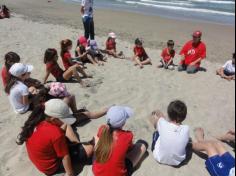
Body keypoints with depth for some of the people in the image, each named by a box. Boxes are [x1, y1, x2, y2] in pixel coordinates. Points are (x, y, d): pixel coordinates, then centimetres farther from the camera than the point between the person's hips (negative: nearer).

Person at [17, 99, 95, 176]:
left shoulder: (36, 121, -14)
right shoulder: (56, 133, -37)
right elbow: (65, 157, -26)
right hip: (51, 167, -7)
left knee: (66, 126, 10)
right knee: (89, 149, -12)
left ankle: (78, 144, 13)